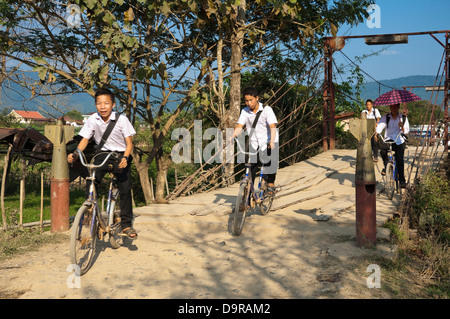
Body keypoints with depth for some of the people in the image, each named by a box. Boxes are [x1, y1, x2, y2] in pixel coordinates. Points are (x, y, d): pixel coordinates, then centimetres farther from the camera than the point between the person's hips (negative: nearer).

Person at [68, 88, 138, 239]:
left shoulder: (121, 119, -14)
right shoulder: (92, 120, -8)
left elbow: (129, 143, -13)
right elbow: (84, 140, -4)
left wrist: (125, 157, -31)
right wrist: (75, 154, -22)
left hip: (120, 155, -2)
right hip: (103, 154, 2)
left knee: (125, 188, -14)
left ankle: (126, 225, -2)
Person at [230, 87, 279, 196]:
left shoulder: (266, 109, -12)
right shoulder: (245, 111, 0)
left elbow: (273, 126, -22)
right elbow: (239, 126, -10)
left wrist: (272, 141, -38)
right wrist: (233, 136, -31)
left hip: (268, 142, -3)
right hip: (254, 144, 3)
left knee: (271, 163, -17)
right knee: (251, 167, -3)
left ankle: (271, 184, 3)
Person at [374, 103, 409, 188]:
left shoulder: (403, 118, 6)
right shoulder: (385, 117, 6)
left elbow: (406, 131, -2)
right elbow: (380, 125, -11)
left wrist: (402, 127, -24)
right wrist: (376, 134, -31)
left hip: (399, 142, -1)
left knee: (400, 161, -13)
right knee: (382, 151, -30)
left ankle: (402, 180, 1)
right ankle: (386, 167, -2)